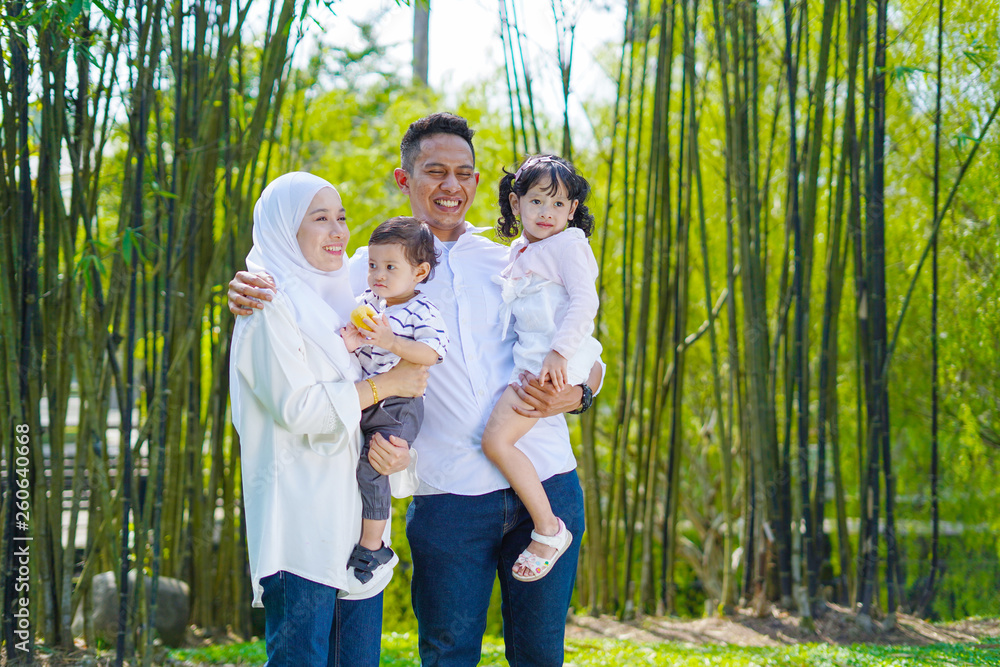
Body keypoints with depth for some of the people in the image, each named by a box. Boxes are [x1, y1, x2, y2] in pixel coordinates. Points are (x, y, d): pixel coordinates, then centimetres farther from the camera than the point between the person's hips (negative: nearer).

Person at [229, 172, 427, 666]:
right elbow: (296, 407, -16)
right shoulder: (270, 305, -6)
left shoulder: (340, 300, 19)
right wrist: (387, 384, -10)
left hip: (356, 517, 8)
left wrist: (390, 443, -1)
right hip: (300, 524, -8)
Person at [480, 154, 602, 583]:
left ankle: (548, 529, -12)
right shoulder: (520, 253, 22)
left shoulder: (568, 244, -4)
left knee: (496, 439, -18)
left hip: (557, 359, -10)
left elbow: (584, 301, -17)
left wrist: (559, 352, -26)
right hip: (529, 356, 10)